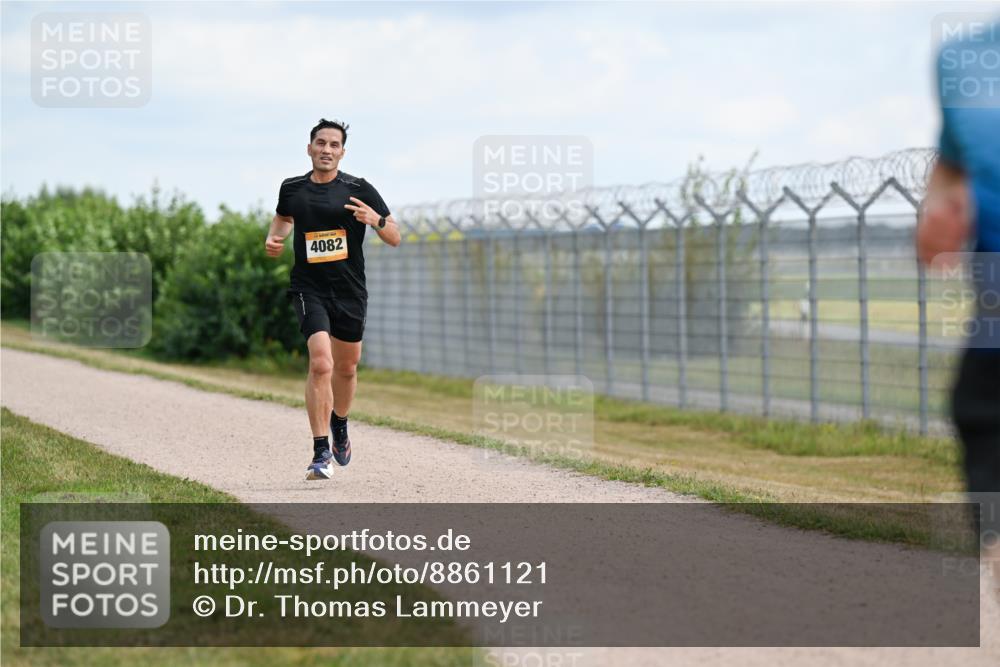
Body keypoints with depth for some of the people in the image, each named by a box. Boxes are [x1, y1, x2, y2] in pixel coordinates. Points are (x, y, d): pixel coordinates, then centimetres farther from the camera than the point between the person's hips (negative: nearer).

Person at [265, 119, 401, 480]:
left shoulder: (359, 189, -3)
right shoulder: (292, 189, 3)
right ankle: (321, 452, -17)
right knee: (320, 363, -19)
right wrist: (273, 238, 6)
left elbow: (395, 238, -1)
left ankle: (339, 425, 46)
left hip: (350, 291, 1)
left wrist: (375, 219, -20)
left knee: (346, 367, 15)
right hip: (309, 288, -1)